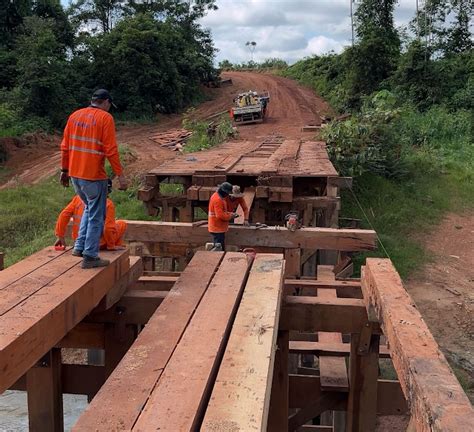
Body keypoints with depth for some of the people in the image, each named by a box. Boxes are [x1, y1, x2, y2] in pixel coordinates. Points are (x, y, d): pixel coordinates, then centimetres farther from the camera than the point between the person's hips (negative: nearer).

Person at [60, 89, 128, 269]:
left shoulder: (74, 116, 10)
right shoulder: (105, 118, -8)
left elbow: (65, 147, 11)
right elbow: (111, 150, -14)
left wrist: (64, 170, 18)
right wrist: (120, 175, -11)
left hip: (75, 174, 7)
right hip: (94, 176, -7)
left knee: (89, 209, 25)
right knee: (96, 216, 4)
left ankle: (80, 247, 23)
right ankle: (90, 257, 7)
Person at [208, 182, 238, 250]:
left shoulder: (217, 196, 12)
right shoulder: (218, 200, -22)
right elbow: (220, 215, -27)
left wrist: (230, 213, 6)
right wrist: (231, 216, -15)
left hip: (218, 227, 11)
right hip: (218, 229, -11)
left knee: (221, 248, 17)